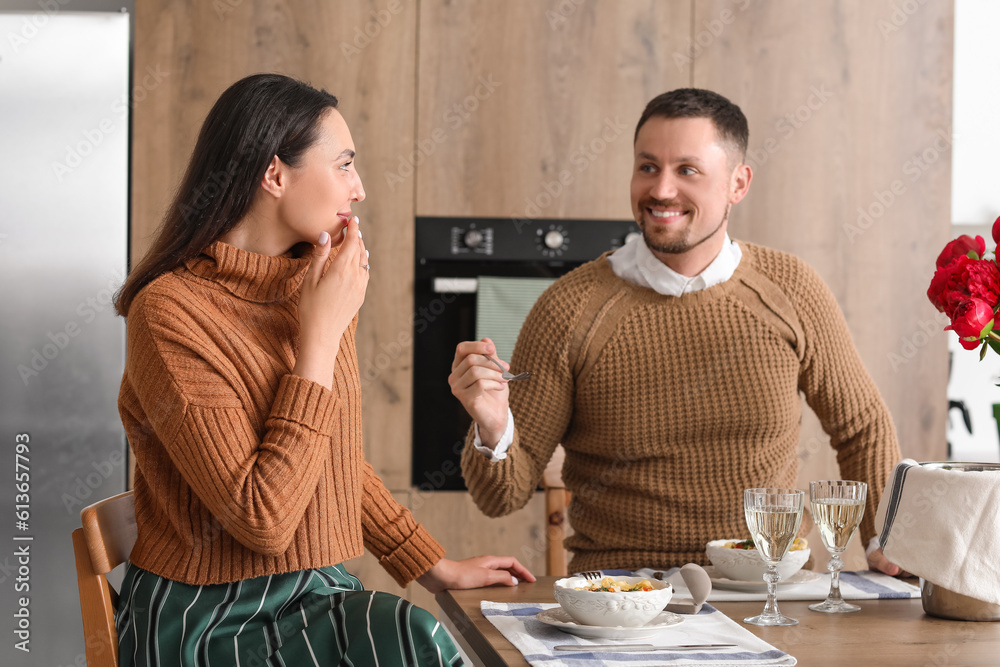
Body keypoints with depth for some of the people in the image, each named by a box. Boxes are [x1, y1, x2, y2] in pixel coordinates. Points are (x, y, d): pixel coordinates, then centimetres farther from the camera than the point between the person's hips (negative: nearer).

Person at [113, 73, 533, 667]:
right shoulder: (173, 312, -16)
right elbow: (262, 521, -22)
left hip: (323, 596, 7)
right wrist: (319, 338, -18)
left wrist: (436, 566, 13)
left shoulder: (315, 283, 9)